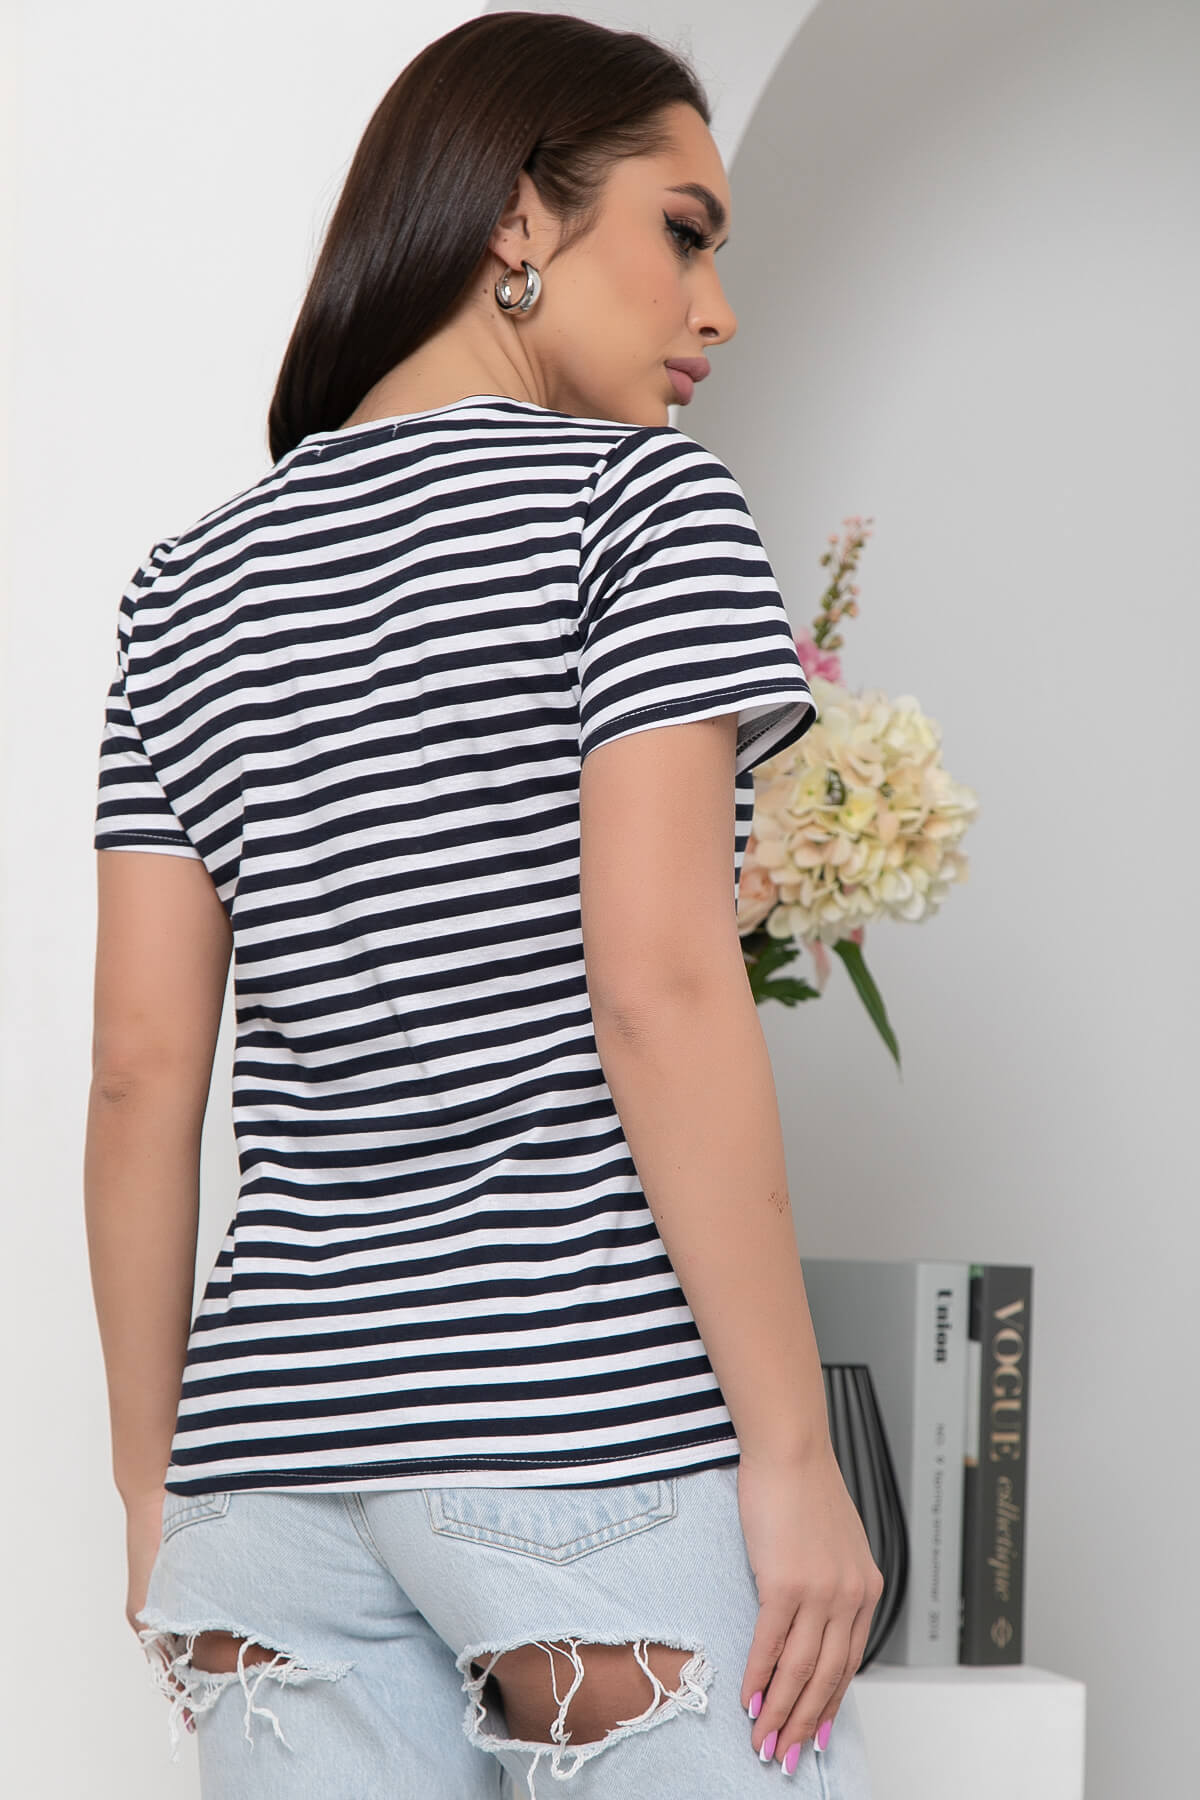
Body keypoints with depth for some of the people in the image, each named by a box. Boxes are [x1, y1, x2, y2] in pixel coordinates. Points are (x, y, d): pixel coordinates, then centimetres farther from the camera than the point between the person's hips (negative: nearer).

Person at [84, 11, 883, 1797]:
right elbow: (664, 990, -13)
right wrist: (793, 1451, -12)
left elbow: (142, 1071, 9)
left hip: (275, 1461, 6)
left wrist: (155, 1490, 14)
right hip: (597, 1433, -6)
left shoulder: (190, 588, 14)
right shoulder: (639, 498, -2)